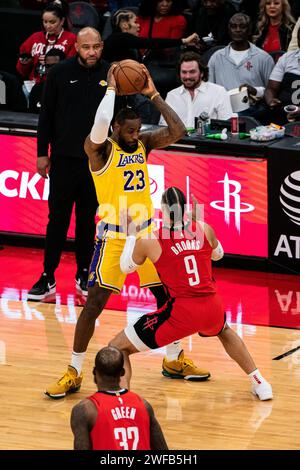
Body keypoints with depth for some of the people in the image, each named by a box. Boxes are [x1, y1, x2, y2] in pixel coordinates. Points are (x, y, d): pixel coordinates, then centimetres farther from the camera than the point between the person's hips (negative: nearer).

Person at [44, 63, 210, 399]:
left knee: (166, 295, 11)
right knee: (94, 303, -8)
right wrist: (111, 88, -27)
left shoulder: (144, 143, 4)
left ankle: (175, 360, 28)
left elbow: (178, 131, -9)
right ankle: (73, 373, 0)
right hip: (113, 238, -5)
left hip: (145, 233, 5)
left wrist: (153, 94, -12)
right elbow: (100, 125, -35)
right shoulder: (100, 148, -12)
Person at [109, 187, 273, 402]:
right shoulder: (204, 230, 3)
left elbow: (126, 267, 14)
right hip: (212, 308, 4)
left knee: (117, 348, 7)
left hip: (180, 312, -4)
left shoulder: (149, 240, -5)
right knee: (224, 332, 43)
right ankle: (259, 383, 41)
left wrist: (131, 234, 25)